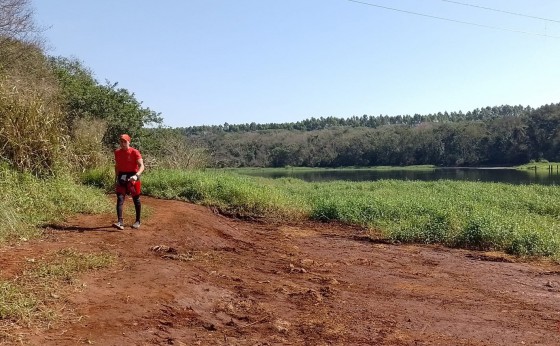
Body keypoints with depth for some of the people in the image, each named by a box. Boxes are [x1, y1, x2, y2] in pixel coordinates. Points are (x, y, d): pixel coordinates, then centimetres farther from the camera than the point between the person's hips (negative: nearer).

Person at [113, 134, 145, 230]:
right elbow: (117, 166, 17)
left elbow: (141, 166, -18)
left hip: (132, 177, -4)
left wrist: (136, 175, -35)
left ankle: (138, 221, 21)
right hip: (121, 177, 4)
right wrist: (116, 179, 14)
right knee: (120, 199, -9)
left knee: (136, 199, 8)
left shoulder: (135, 152, -11)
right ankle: (120, 222, -14)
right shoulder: (117, 152, 5)